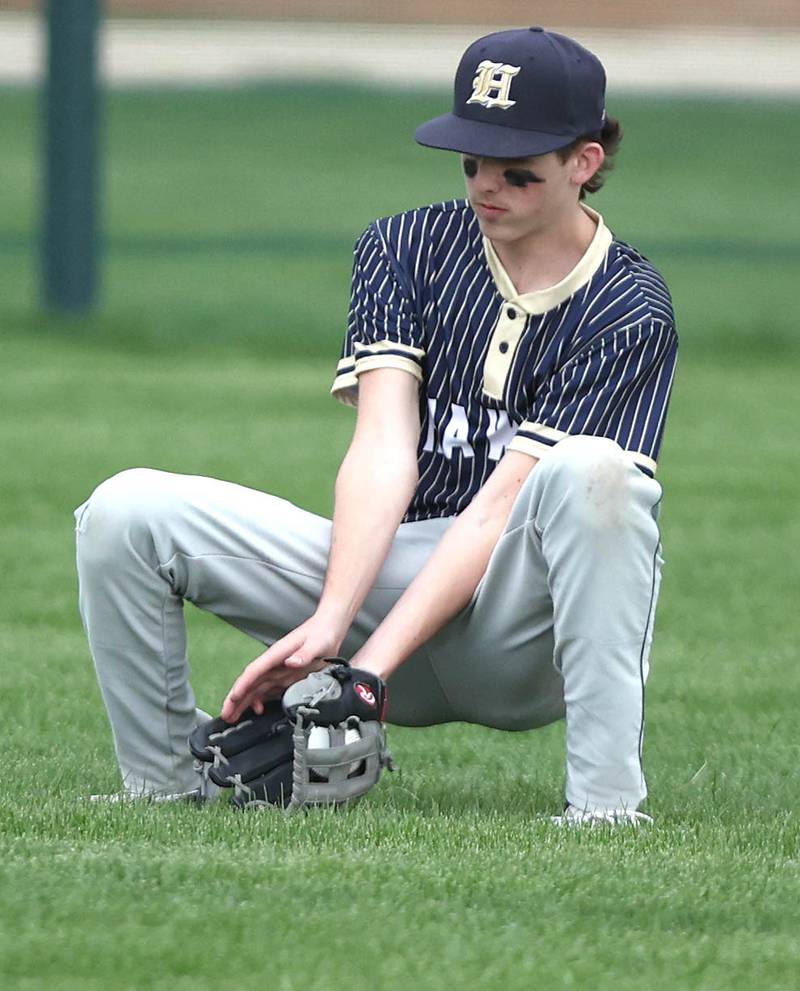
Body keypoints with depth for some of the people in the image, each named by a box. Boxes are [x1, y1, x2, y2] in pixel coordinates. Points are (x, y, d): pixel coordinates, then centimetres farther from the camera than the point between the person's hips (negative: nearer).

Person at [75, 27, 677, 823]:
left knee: (590, 470, -37)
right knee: (126, 513, -15)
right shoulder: (407, 249, 4)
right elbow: (384, 450, -9)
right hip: (393, 570, 4)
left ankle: (604, 807, -39)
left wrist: (371, 665, -28)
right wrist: (327, 626, -25)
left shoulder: (629, 313, -9)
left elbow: (501, 505, -18)